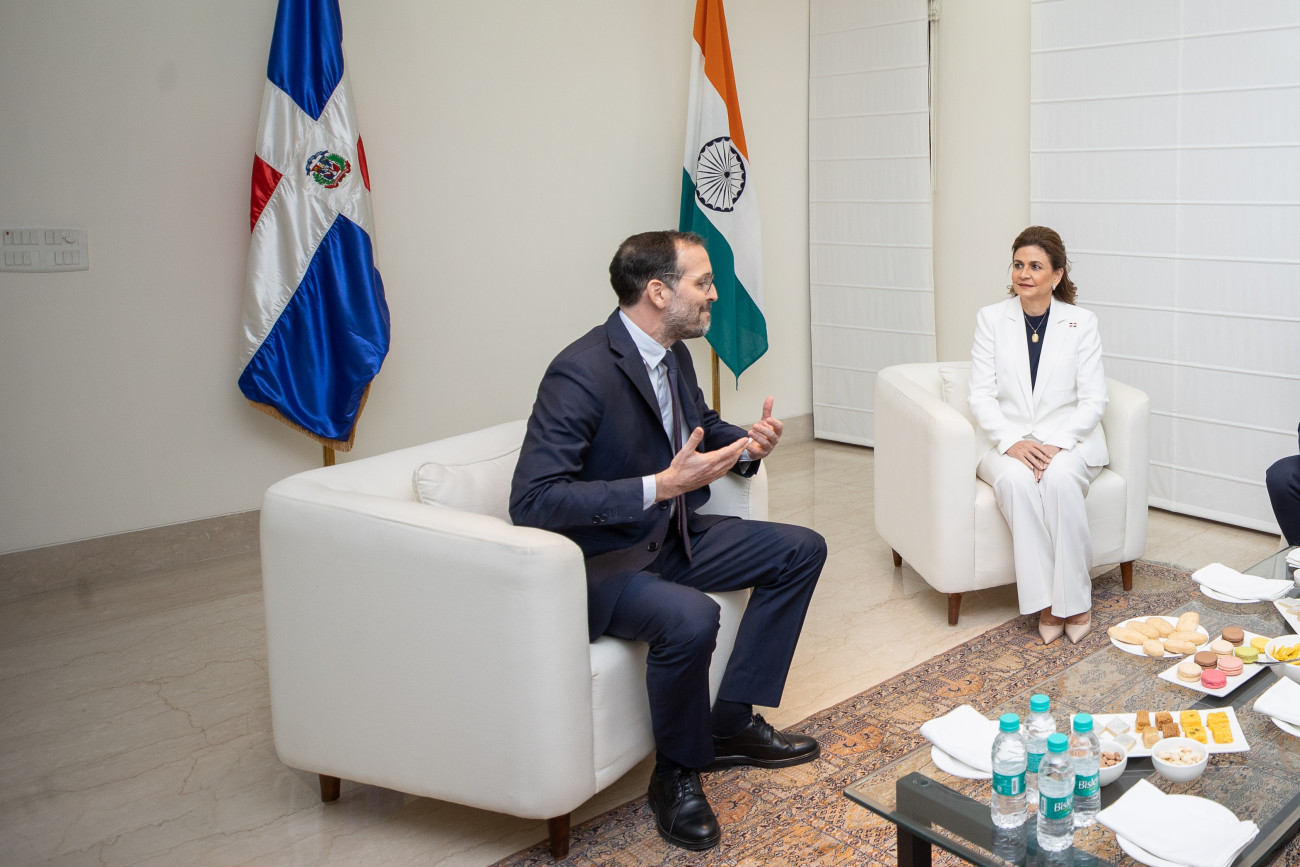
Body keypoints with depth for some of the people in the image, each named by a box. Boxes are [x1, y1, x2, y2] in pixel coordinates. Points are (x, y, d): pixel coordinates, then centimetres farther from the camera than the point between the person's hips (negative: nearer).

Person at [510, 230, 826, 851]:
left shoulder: (673, 355, 2)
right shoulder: (583, 372, -25)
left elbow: (704, 426, 23)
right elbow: (531, 500, -32)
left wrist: (747, 445, -2)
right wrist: (659, 486, -36)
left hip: (670, 536, 10)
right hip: (600, 560, -9)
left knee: (802, 550, 8)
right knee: (690, 616, -36)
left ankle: (731, 723, 14)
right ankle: (676, 774, -5)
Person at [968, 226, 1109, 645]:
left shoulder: (1081, 323, 3)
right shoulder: (991, 319, 5)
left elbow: (1094, 399, -1)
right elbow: (981, 395, -1)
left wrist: (1056, 444, -18)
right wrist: (1012, 442, -18)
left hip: (1069, 441, 0)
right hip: (1009, 441, 1)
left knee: (1059, 478, -34)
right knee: (1016, 480, -33)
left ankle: (1073, 597, -19)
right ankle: (1045, 599, -23)